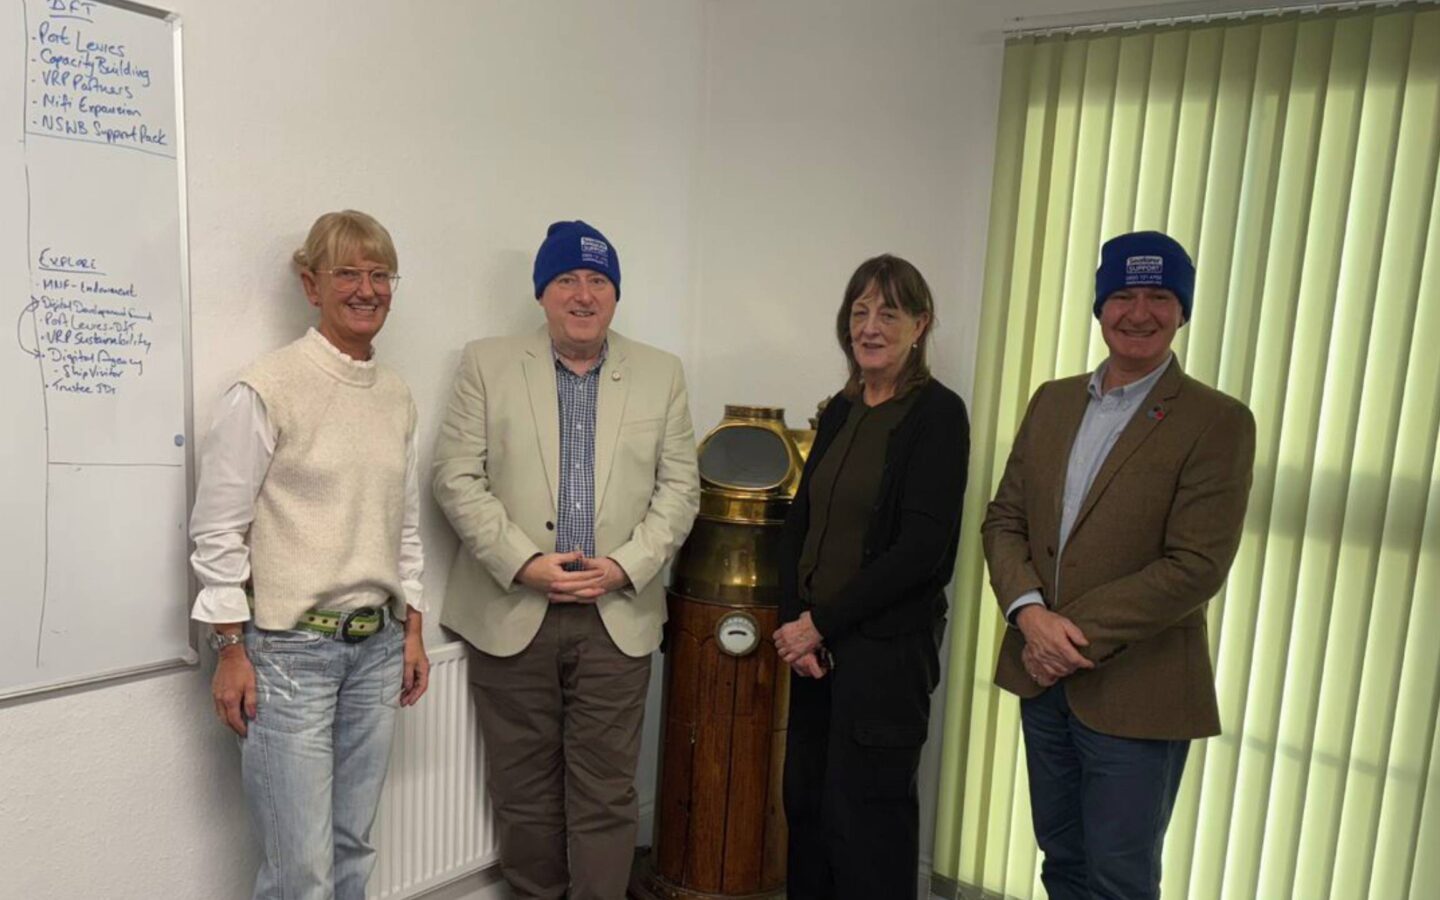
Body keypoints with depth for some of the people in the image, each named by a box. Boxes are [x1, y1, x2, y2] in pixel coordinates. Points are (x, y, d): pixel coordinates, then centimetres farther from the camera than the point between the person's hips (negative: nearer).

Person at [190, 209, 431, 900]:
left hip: (378, 646, 6)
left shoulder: (396, 395, 9)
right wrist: (231, 649, -9)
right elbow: (216, 529, -8)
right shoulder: (267, 389, -10)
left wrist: (412, 627, 14)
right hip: (288, 649, -5)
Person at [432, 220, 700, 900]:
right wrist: (525, 563, -12)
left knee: (605, 794, 6)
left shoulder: (661, 374, 6)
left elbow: (679, 487, 5)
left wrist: (625, 567, -9)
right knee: (523, 792, 13)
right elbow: (456, 476, -3)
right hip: (511, 613, 0)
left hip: (617, 617, 1)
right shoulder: (487, 364, 2)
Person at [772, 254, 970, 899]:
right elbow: (799, 523, 10)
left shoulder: (938, 413, -10)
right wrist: (794, 625, -4)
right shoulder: (839, 411, 9)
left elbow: (922, 549, -17)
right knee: (805, 802, 13)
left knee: (864, 815, 5)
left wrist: (821, 623, -14)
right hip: (815, 643, 6)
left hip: (886, 648, -6)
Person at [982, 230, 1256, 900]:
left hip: (1135, 693, -5)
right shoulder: (1052, 401, 7)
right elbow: (1004, 519, 5)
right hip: (1045, 677, 5)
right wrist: (1031, 614, -13)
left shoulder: (1218, 422, -10)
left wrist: (1077, 634, -18)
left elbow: (1196, 567, -17)